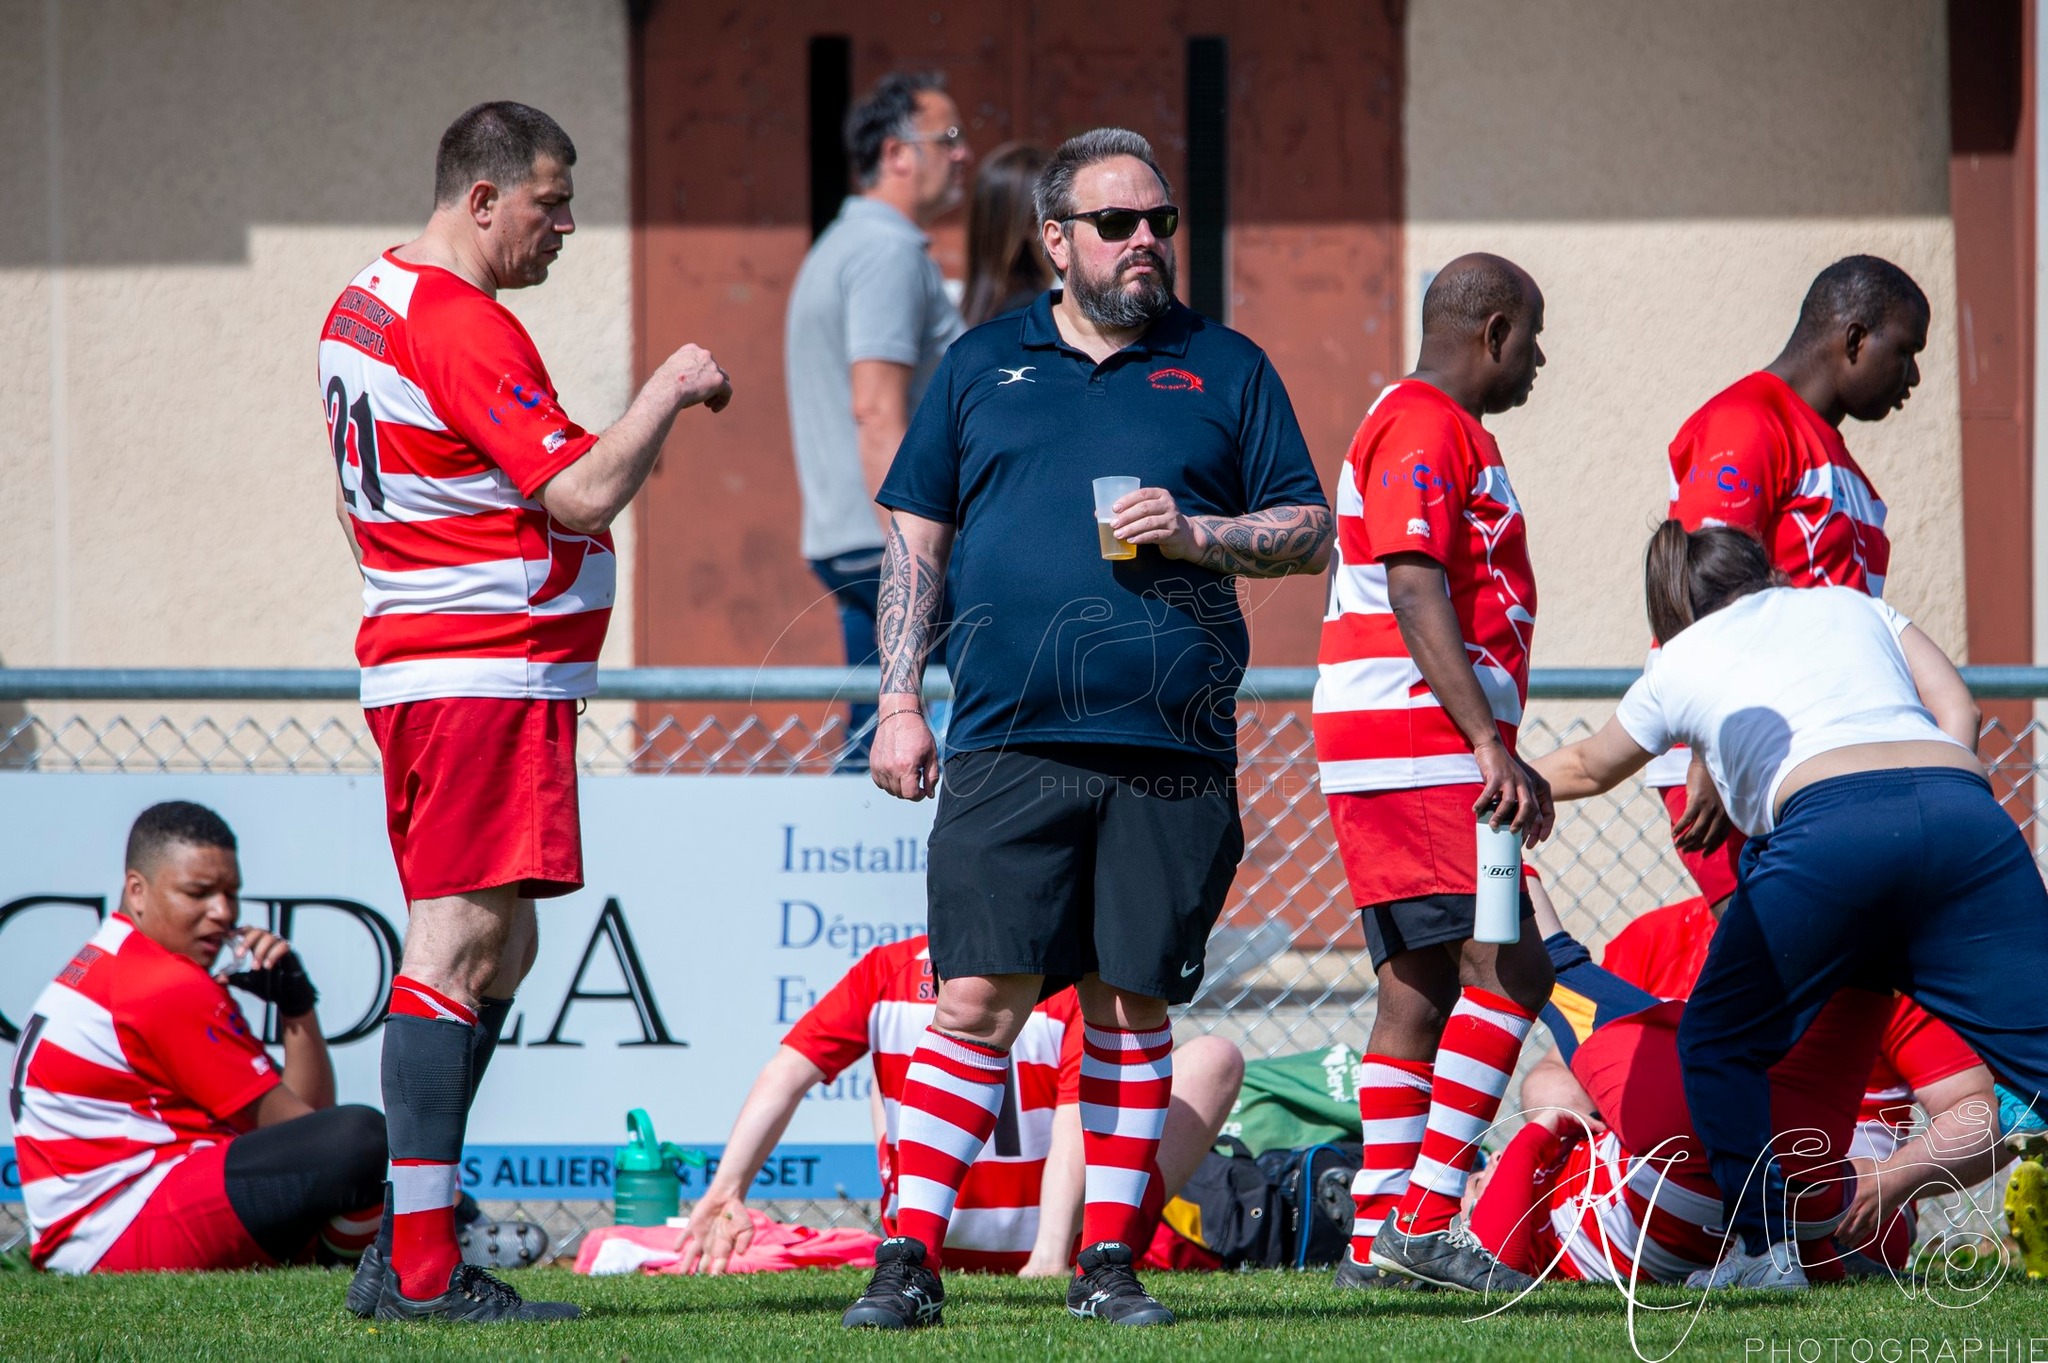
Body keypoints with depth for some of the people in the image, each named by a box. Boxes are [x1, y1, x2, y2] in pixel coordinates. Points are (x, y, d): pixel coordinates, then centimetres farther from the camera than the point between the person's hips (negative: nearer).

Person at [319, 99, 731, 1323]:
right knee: (461, 949, -11)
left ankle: (407, 1245, 13)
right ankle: (420, 1268, -13)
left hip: (411, 664, 10)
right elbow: (584, 497, -20)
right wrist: (668, 393, -8)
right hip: (491, 679, -10)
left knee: (500, 950, 14)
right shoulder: (467, 329, -17)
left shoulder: (363, 306, 15)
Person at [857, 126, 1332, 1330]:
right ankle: (911, 1256, -6)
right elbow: (917, 540, 14)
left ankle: (1109, 1261, 11)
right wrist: (901, 699, 5)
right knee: (978, 998, -8)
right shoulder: (981, 366, 13)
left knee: (1134, 1007, 3)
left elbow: (1312, 532, 10)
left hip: (1171, 753, 1)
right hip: (1008, 746, -1)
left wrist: (1194, 532, -8)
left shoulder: (1226, 370, 11)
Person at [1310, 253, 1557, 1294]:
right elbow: (1417, 599, -20)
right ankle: (1424, 1218, -17)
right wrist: (1491, 745, -27)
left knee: (1422, 989, 9)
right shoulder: (1428, 432, -10)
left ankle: (1377, 1235, 7)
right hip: (1419, 750, -11)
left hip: (1391, 762, 11)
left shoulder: (1422, 426, 23)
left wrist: (1494, 750, 24)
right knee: (1507, 968, -14)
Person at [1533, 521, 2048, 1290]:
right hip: (1963, 805, 2)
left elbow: (1588, 769, 47)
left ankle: (1764, 1246, 6)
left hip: (1825, 823, -2)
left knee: (1719, 1044, 17)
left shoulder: (1680, 663, 29)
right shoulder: (1851, 605, 34)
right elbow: (1956, 709, 20)